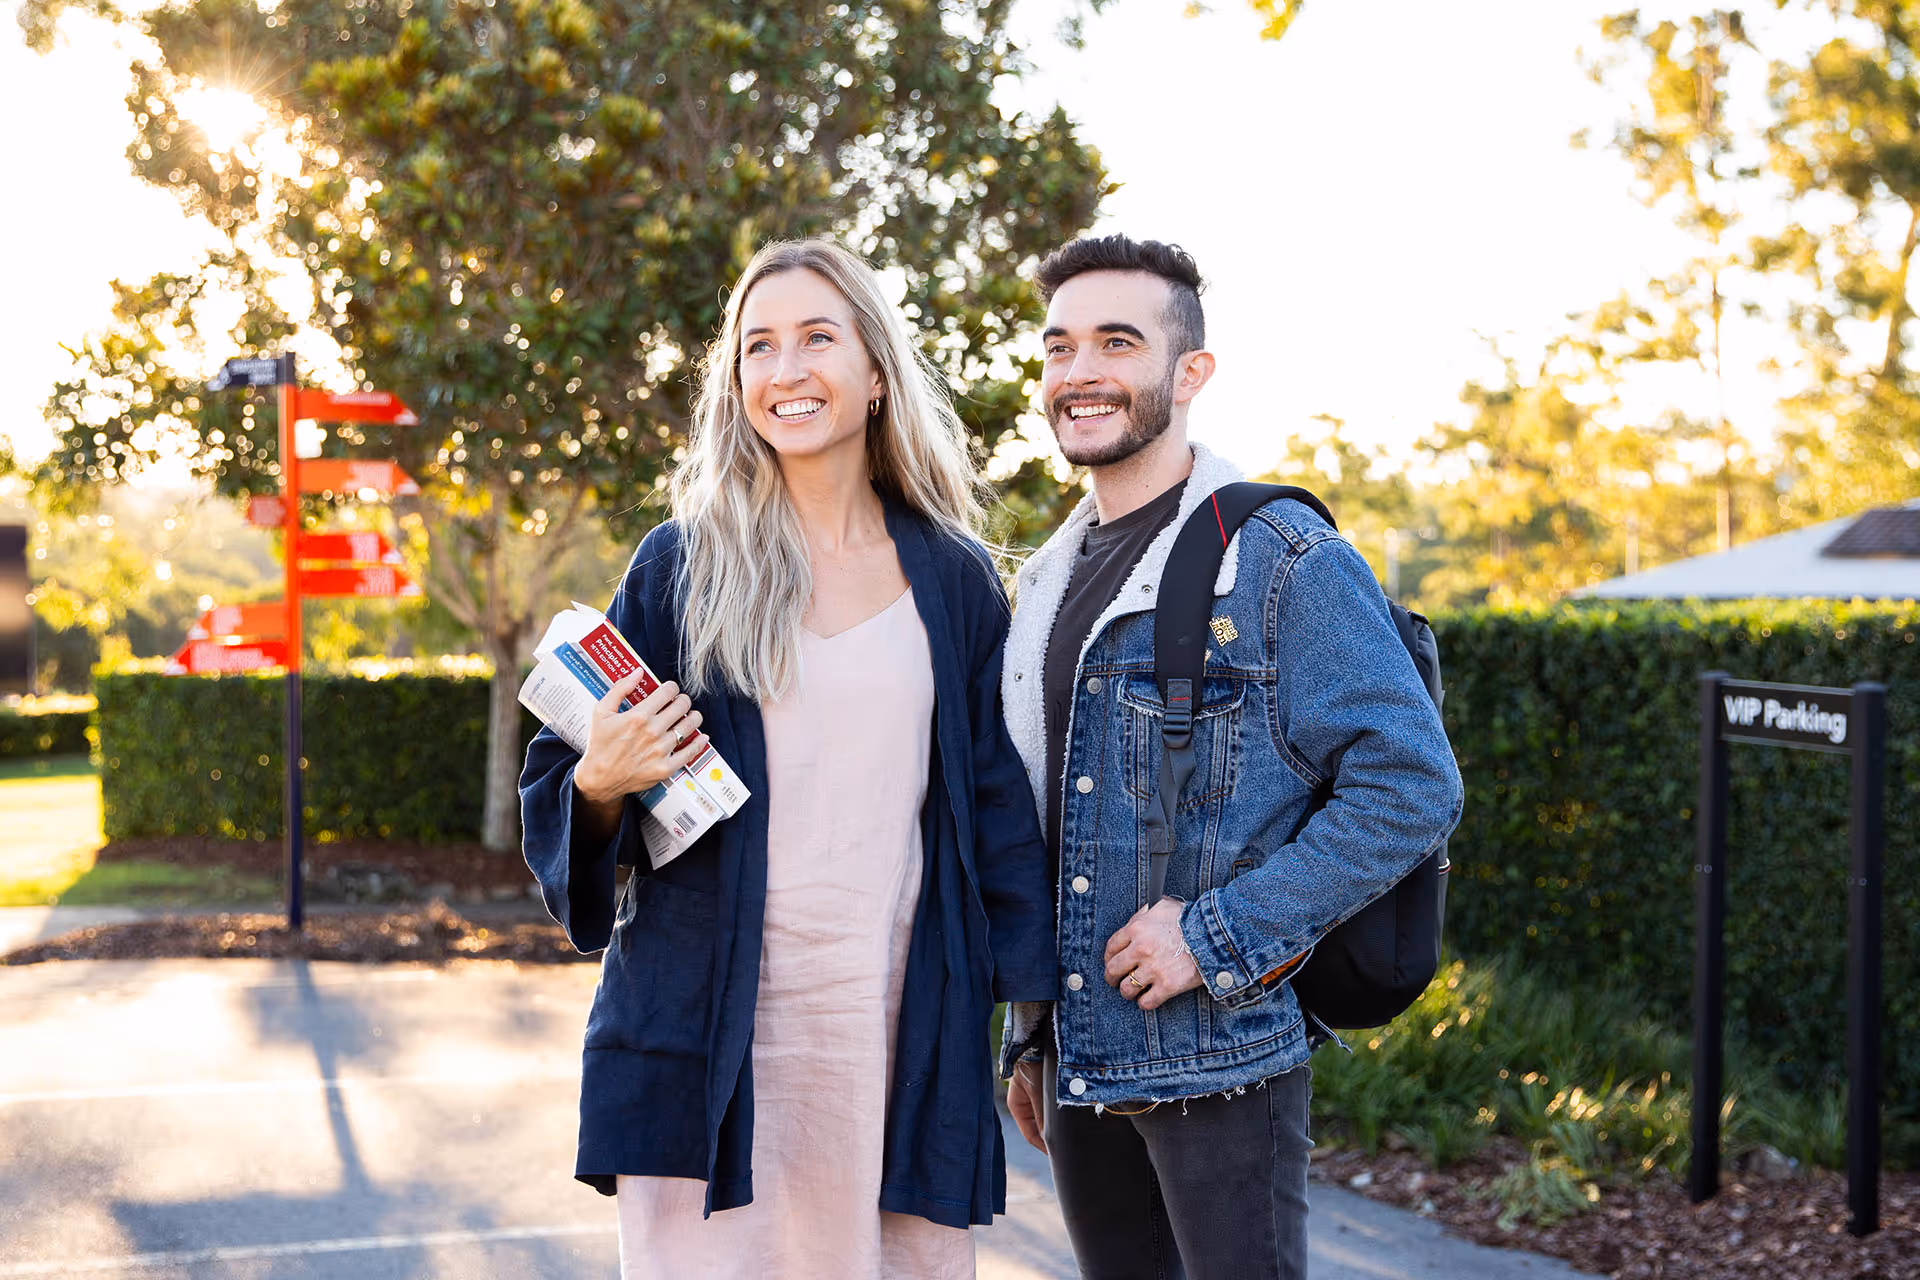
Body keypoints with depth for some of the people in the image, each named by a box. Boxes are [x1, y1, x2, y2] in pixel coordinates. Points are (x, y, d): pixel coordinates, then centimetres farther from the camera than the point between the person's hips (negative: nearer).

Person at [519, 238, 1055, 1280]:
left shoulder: (953, 578, 7)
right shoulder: (680, 565, 4)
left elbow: (996, 803, 10)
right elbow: (565, 786, 8)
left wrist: (1037, 1017, 4)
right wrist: (600, 784, -15)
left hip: (896, 1029, 1)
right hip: (709, 1029, -1)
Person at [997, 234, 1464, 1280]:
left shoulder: (1285, 562, -9)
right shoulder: (1046, 581, 13)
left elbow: (1412, 786, -15)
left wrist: (1217, 934, -18)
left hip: (1219, 1060, -6)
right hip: (1080, 1064, 7)